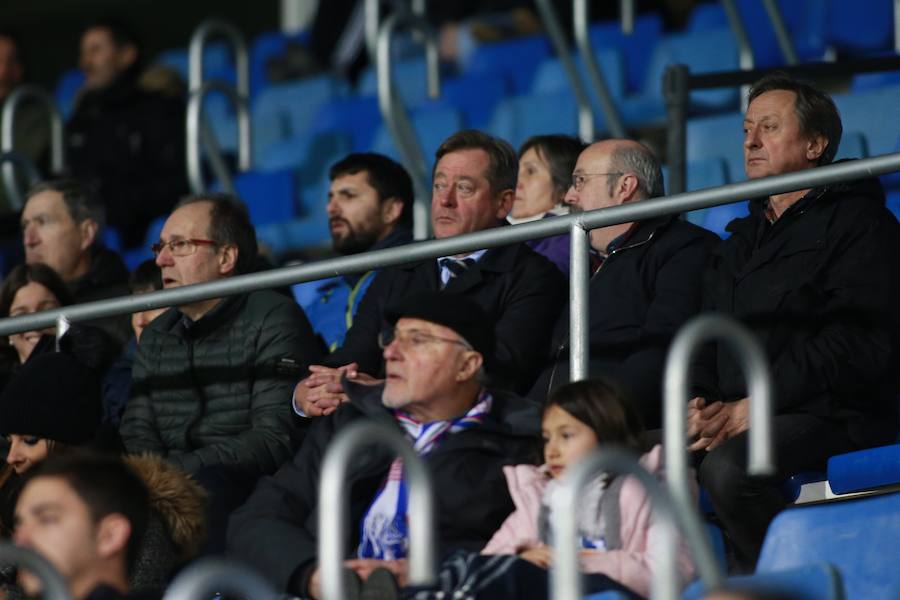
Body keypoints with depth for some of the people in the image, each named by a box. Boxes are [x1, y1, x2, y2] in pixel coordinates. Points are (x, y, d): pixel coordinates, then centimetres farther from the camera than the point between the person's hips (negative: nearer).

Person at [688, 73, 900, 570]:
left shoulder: (858, 223, 1)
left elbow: (857, 343, -12)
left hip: (833, 417, -7)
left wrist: (751, 408, -16)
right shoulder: (741, 240, 26)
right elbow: (706, 337, 23)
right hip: (731, 416, 7)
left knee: (727, 468, -35)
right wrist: (698, 404, -2)